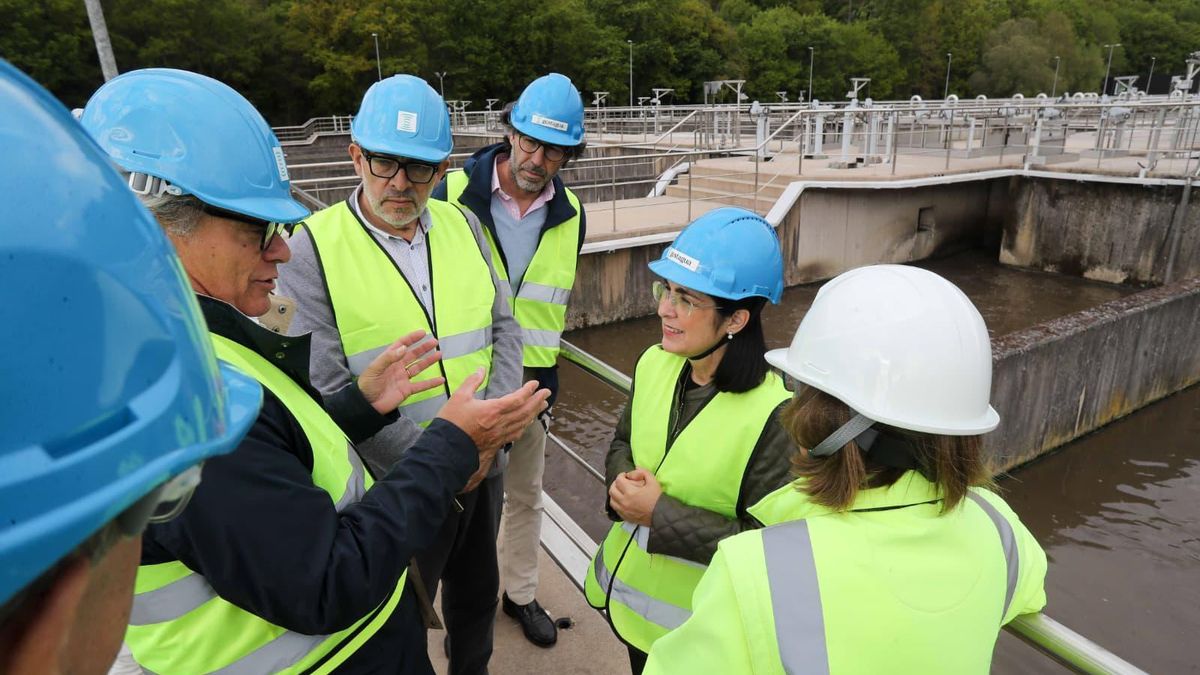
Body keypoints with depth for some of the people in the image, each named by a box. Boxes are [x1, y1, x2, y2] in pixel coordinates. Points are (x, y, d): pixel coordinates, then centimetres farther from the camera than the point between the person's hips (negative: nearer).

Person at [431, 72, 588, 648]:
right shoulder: (452, 194, -14)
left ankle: (520, 593, 40)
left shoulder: (570, 215, -3)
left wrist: (544, 381, 8)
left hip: (530, 382, 3)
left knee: (525, 495, 18)